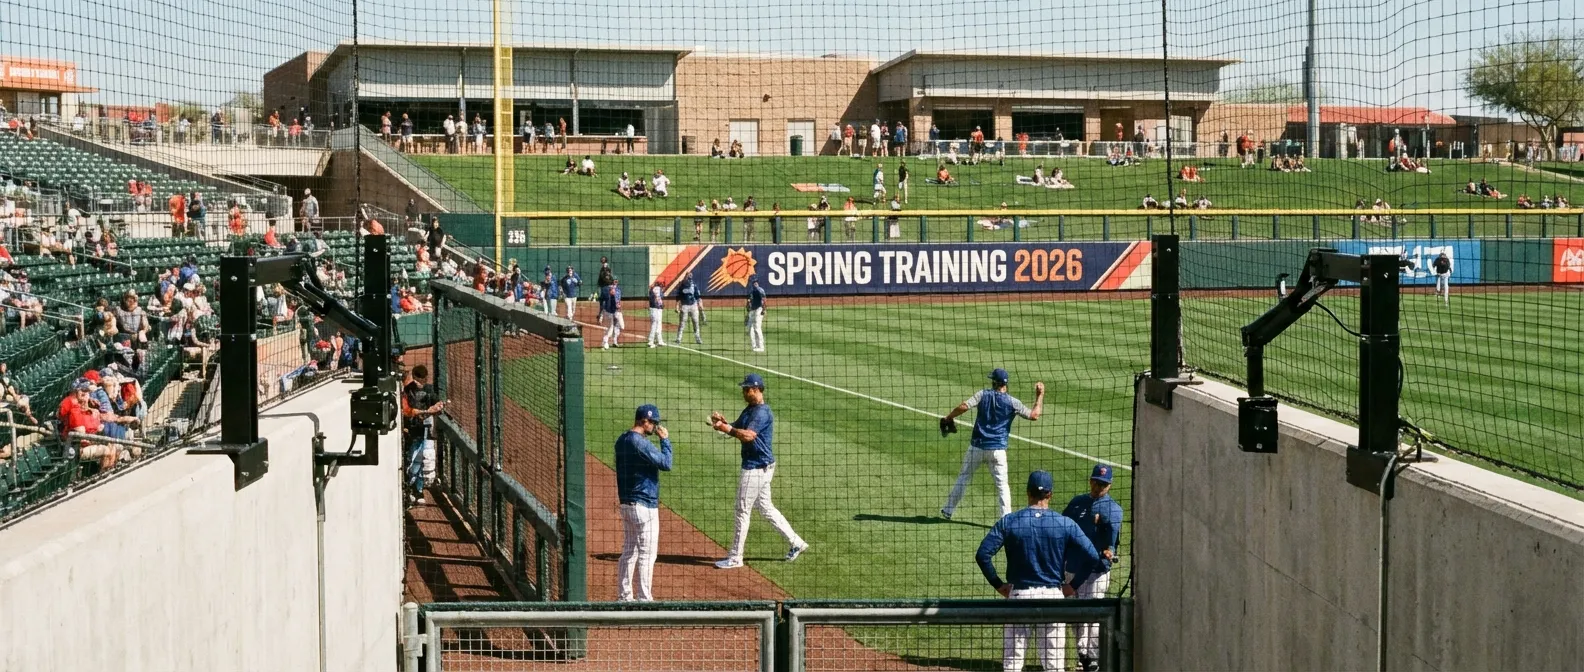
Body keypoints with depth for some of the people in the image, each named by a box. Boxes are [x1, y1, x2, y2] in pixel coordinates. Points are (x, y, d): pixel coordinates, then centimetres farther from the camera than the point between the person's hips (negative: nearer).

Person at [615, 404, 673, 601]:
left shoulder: (622, 440, 9)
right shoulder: (640, 443, -20)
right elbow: (666, 464, -18)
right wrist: (665, 439, -9)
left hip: (627, 503, 10)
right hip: (644, 506, -10)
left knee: (629, 552, 15)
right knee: (646, 554, -4)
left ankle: (624, 596, 20)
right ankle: (644, 599, -2)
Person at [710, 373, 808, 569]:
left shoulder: (762, 412, -19)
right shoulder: (749, 410, 14)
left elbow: (748, 435, -32)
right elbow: (736, 429, 13)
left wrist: (726, 428, -32)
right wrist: (724, 422, -6)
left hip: (756, 468, -10)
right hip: (759, 466, 10)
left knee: (743, 511, -3)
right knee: (766, 508, 17)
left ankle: (735, 558, 5)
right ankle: (796, 543, 22)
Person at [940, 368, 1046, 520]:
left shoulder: (983, 395, -3)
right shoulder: (1012, 402, -3)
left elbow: (964, 406, -15)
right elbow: (1034, 415, -2)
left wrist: (947, 418, -3)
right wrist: (1040, 395, 7)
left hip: (977, 446, 1)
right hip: (998, 450, -1)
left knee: (963, 477, 16)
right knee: (1002, 484, 8)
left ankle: (948, 511, 22)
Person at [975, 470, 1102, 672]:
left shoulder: (1008, 522, -3)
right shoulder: (1066, 524, -3)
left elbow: (982, 555, -10)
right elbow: (1092, 557, -7)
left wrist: (998, 584, 1)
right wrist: (1072, 585, 3)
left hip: (1019, 595, 0)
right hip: (1053, 595, 0)